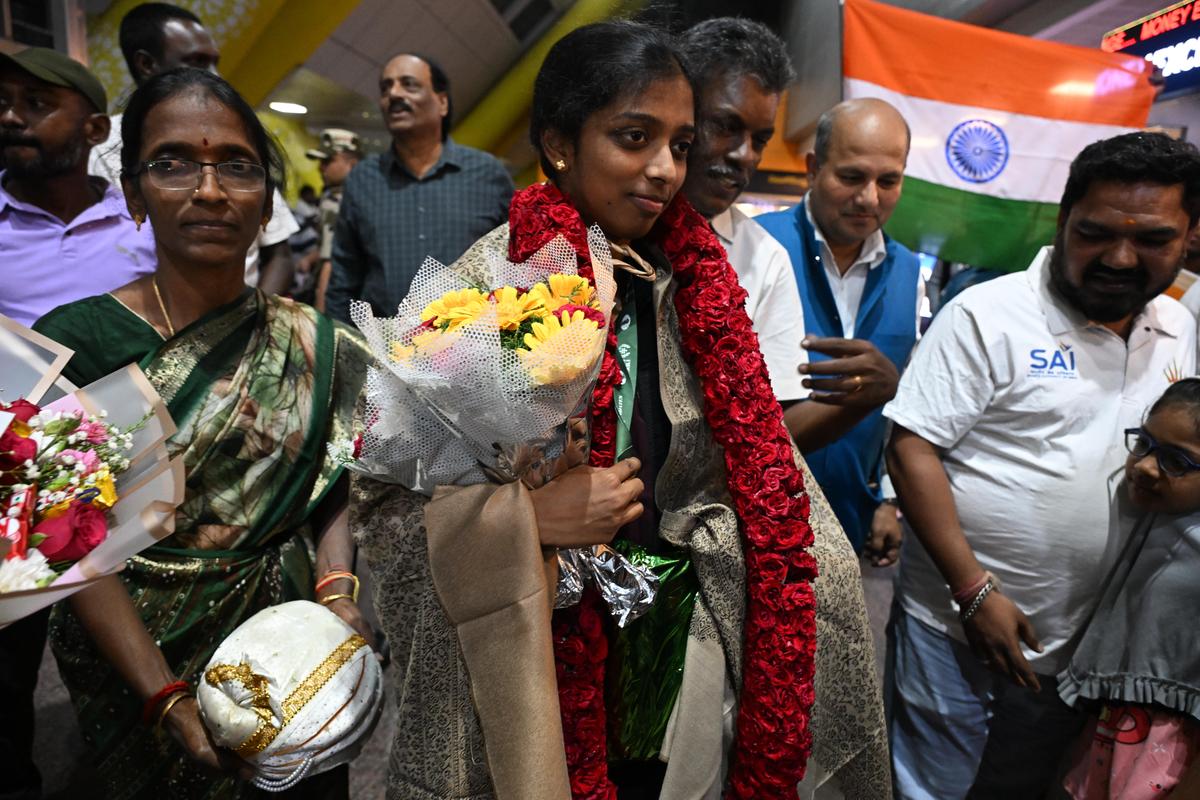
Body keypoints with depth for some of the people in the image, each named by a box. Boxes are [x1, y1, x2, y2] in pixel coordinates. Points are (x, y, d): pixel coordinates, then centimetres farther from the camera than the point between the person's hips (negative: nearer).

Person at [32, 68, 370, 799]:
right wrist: (170, 702, -21)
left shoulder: (315, 347, -4)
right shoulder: (74, 341, -12)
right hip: (141, 655, -2)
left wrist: (337, 590, -18)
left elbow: (333, 488, 0)